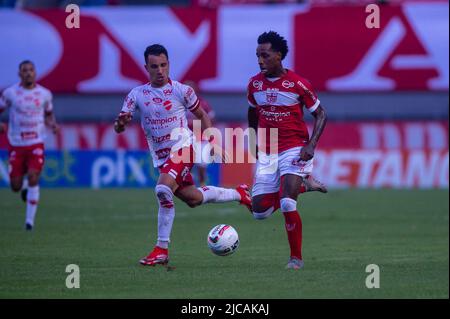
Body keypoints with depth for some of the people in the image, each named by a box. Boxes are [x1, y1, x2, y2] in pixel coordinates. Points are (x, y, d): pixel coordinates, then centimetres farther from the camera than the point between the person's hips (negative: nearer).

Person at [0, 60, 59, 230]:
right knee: (15, 186, 1)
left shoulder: (45, 94, 3)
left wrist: (53, 124, -3)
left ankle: (30, 219, -13)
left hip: (36, 144, 0)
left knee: (33, 177, -19)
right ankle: (25, 190, 40)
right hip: (16, 144, 0)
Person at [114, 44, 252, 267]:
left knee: (163, 189, -28)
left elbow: (202, 116, 9)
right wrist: (121, 122, -26)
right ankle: (239, 194, 39)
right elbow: (118, 128, -2)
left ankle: (162, 249, -22)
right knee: (193, 199, 11)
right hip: (160, 156, 5)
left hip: (182, 147, -5)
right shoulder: (137, 94, 2)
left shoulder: (181, 91, -5)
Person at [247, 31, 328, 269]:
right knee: (260, 211, 0)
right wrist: (255, 143, 18)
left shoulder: (297, 84, -10)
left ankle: (296, 258, -4)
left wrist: (311, 145, -13)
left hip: (294, 149, -5)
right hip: (266, 153, 5)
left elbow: (320, 114, -1)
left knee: (286, 204, -21)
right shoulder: (254, 84, 3)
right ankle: (302, 185, 23)